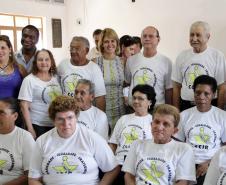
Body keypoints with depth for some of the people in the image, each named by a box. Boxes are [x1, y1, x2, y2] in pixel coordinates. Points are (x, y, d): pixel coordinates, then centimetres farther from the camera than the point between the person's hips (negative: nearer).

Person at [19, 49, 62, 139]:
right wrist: (30, 128, -13)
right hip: (38, 126, -4)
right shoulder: (29, 80, -8)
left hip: (57, 124, 4)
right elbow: (24, 106, -10)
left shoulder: (56, 77, 6)